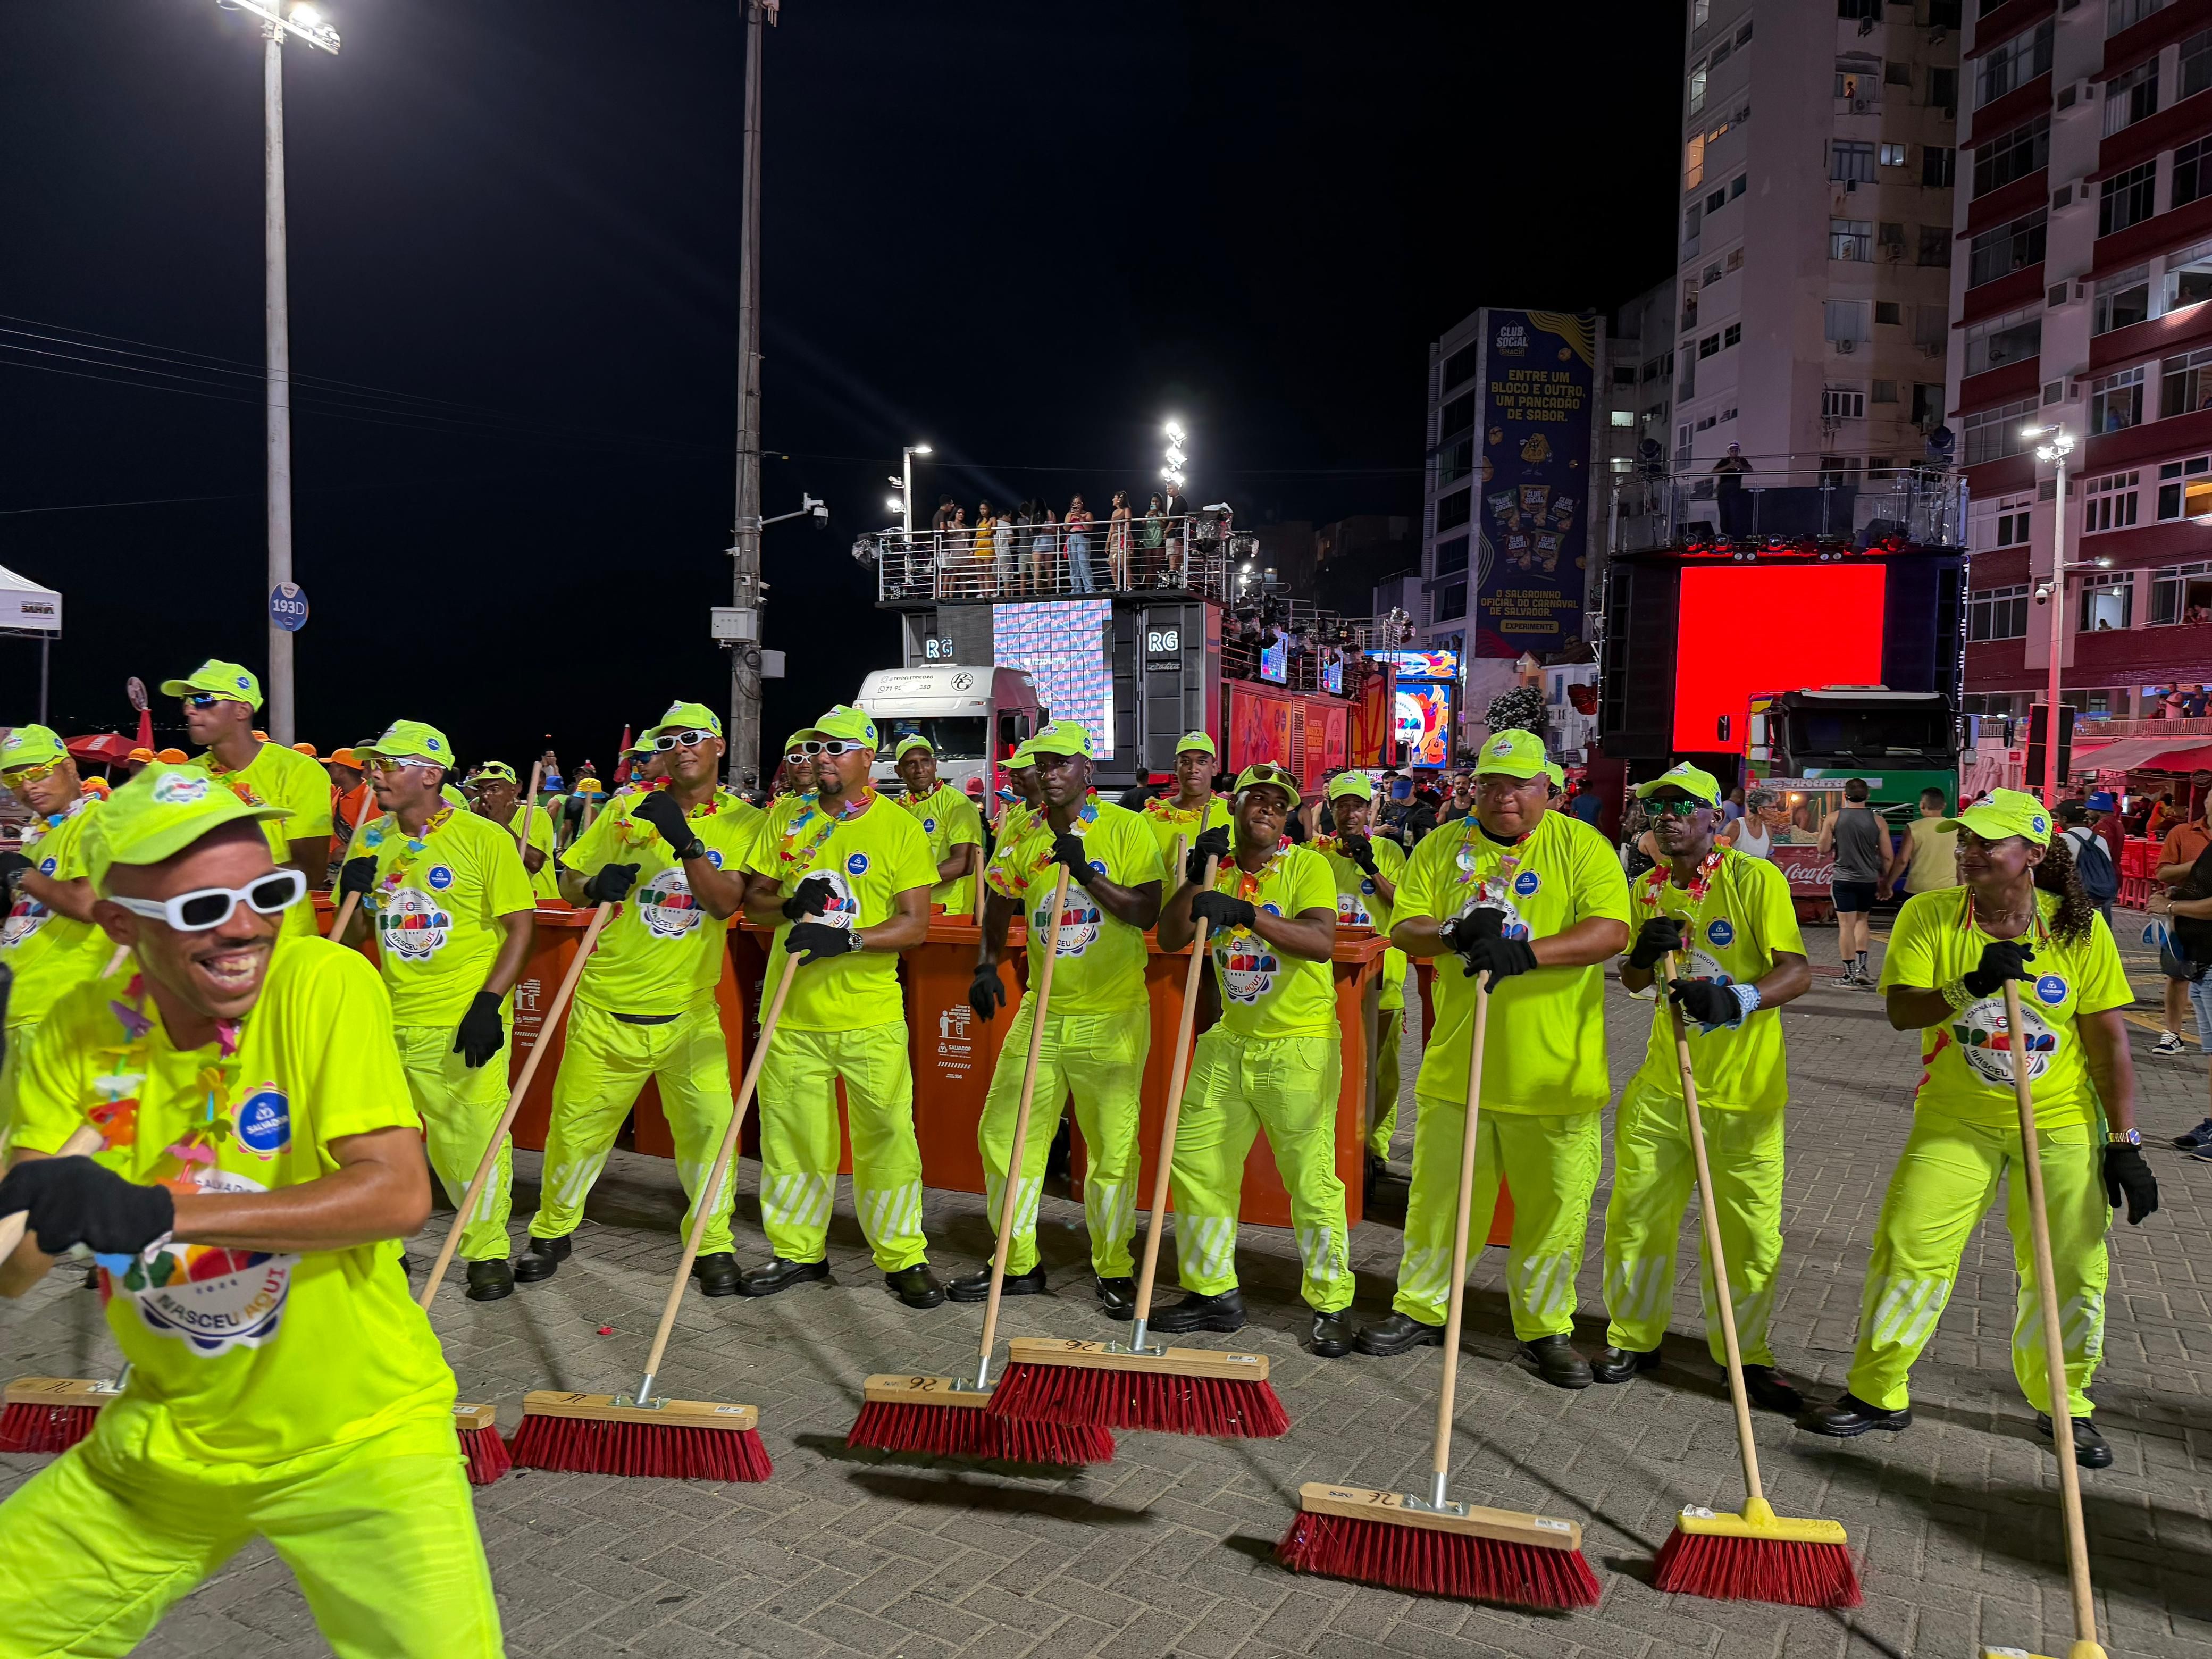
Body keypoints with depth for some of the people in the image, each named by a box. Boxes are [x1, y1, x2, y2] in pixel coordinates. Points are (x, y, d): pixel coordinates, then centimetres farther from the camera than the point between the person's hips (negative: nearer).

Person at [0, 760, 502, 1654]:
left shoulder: (324, 984, -18)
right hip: (166, 1439, 5)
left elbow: (400, 1194, -27)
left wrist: (159, 1215, -34)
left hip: (356, 1439, -4)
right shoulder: (80, 1031, -5)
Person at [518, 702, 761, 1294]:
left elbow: (725, 903, -14)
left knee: (709, 1123, -8)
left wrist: (685, 841, -26)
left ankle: (712, 1244, 11)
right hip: (606, 1006, 1)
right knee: (577, 1124, 10)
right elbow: (569, 883, 10)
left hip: (689, 1011, -1)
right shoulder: (628, 810, 3)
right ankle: (553, 1231, 33)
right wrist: (594, 886, -13)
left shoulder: (743, 822, -1)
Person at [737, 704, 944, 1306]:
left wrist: (846, 940, -22)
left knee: (887, 1135, 1)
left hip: (870, 1015, -3)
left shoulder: (899, 828, -2)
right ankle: (797, 1251, 27)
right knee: (791, 1134, 10)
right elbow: (752, 900, 13)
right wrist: (788, 907, -9)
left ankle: (904, 1257, 16)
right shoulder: (789, 824, 9)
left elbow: (916, 924, -8)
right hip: (792, 1013, 3)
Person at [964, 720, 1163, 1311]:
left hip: (1112, 1017, -4)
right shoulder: (1024, 838, 7)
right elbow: (998, 907, 17)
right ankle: (1018, 1263, 22)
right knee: (1003, 1134, 7)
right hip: (1042, 1012, 5)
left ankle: (1112, 1270, 19)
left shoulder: (1125, 828, -5)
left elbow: (1147, 913, -12)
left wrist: (1084, 871, -19)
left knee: (1113, 1147, 2)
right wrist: (987, 965, 1)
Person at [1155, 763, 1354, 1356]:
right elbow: (1169, 939, -1)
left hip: (1299, 1045, -5)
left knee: (1312, 1181, -4)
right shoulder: (1217, 870, 8)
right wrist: (1195, 877, -14)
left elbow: (1322, 941, -24)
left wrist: (1249, 914, -35)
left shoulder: (1308, 866, -7)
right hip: (1229, 1042, 6)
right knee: (1197, 1166, 9)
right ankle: (1212, 1292, 25)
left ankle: (1331, 1306, 13)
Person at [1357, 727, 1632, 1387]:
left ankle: (1546, 1328, 25)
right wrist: (1456, 933, -19)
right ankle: (1421, 1309, 29)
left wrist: (1525, 952, -27)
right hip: (1458, 1061, 2)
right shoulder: (1441, 848, 6)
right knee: (1439, 1191, 11)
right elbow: (1404, 929, 2)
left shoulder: (1582, 846, -2)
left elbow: (1611, 931, -14)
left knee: (1555, 1205, 7)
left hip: (1556, 1067, -2)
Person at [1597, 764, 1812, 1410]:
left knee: (1751, 1229, 4)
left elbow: (1798, 973, -15)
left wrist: (1739, 1000, -32)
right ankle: (1634, 1337, 28)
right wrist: (1645, 955, -8)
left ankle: (1746, 1353, 25)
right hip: (1663, 1081, 4)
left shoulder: (1756, 879, -9)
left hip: (1744, 1088, -4)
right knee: (1636, 1215, 9)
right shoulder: (1649, 887, 8)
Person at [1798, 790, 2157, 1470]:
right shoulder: (1928, 916, -8)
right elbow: (1901, 1010, -16)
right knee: (1909, 1247, -5)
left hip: (2062, 1125, 0)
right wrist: (1969, 987, -34)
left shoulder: (2079, 927, -7)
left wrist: (2124, 1144, -5)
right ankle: (1877, 1392, 11)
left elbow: (2108, 1040, -4)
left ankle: (2062, 1401, 31)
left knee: (2071, 1270, 5)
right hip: (1955, 1118, 0)